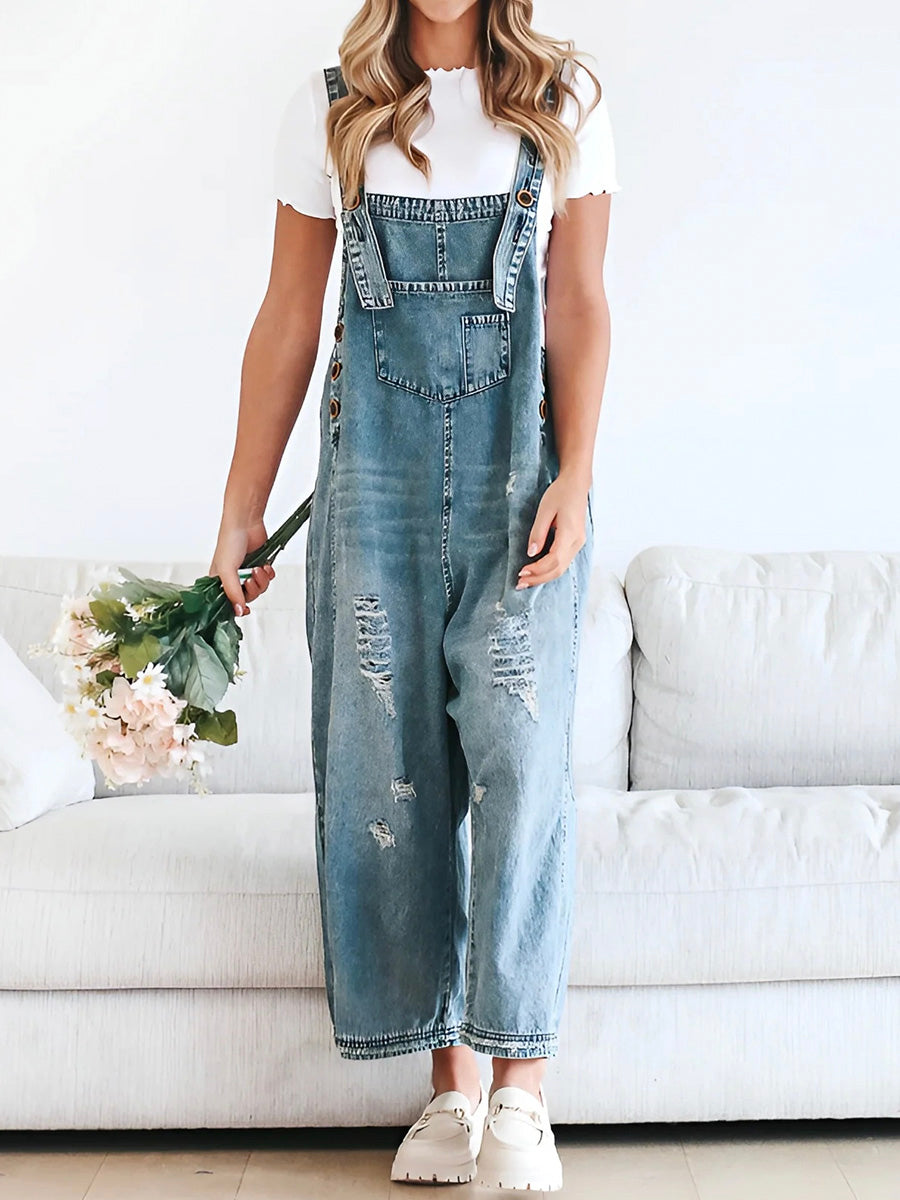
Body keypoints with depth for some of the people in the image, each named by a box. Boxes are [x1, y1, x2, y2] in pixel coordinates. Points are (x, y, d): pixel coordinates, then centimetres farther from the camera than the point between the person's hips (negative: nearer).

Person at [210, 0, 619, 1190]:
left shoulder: (563, 101, 7)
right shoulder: (331, 106, 8)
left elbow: (578, 305, 2)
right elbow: (289, 320, 8)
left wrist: (574, 475, -10)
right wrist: (242, 506, 6)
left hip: (519, 458, -1)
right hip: (376, 462, 1)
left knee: (519, 751, -10)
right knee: (390, 761, 0)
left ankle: (520, 1087, -3)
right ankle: (451, 1078, 10)